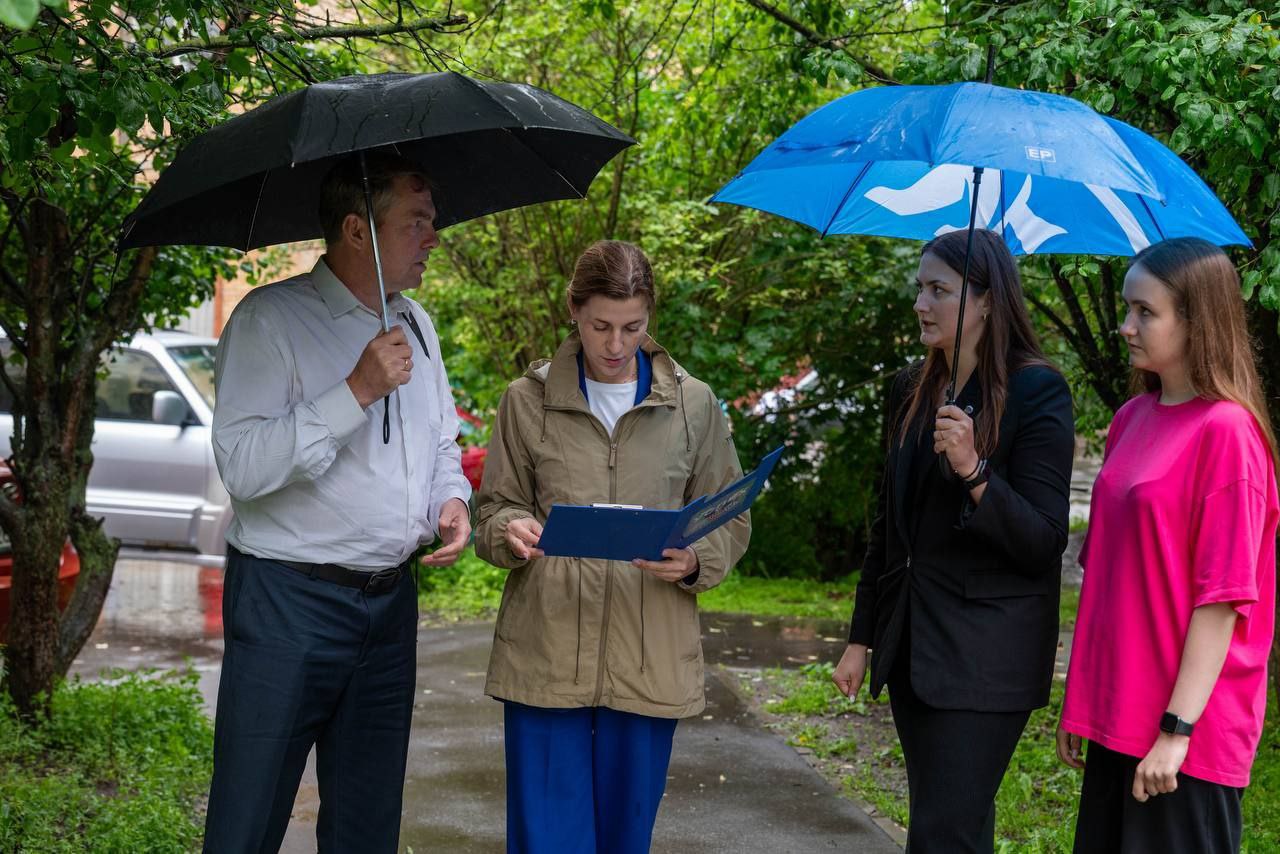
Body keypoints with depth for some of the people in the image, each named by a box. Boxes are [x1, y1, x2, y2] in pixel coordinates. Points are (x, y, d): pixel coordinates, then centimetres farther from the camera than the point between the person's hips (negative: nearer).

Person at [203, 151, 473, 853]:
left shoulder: (416, 325, 12)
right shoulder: (269, 320, -11)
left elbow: (441, 443, 24)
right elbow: (242, 466, -21)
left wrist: (452, 499, 2)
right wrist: (358, 392, -24)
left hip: (391, 601, 7)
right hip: (289, 603, -7)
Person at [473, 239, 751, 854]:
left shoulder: (693, 405, 6)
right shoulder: (528, 400, 5)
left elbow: (730, 521, 11)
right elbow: (492, 510, 11)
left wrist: (696, 562, -10)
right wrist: (512, 531, -13)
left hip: (650, 663, 1)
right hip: (545, 657, -1)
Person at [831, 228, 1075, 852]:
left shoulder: (1037, 392, -10)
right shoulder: (911, 390, 10)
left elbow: (1044, 542, -14)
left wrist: (974, 471, -28)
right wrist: (861, 638, 16)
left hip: (984, 655, -7)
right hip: (911, 644, 7)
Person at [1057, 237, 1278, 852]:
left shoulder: (1227, 431, -13)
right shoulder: (1132, 419, 8)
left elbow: (1222, 597, -16)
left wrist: (1177, 728, -17)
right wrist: (1081, 699, 15)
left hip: (1185, 722, -7)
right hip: (1119, 711, 7)